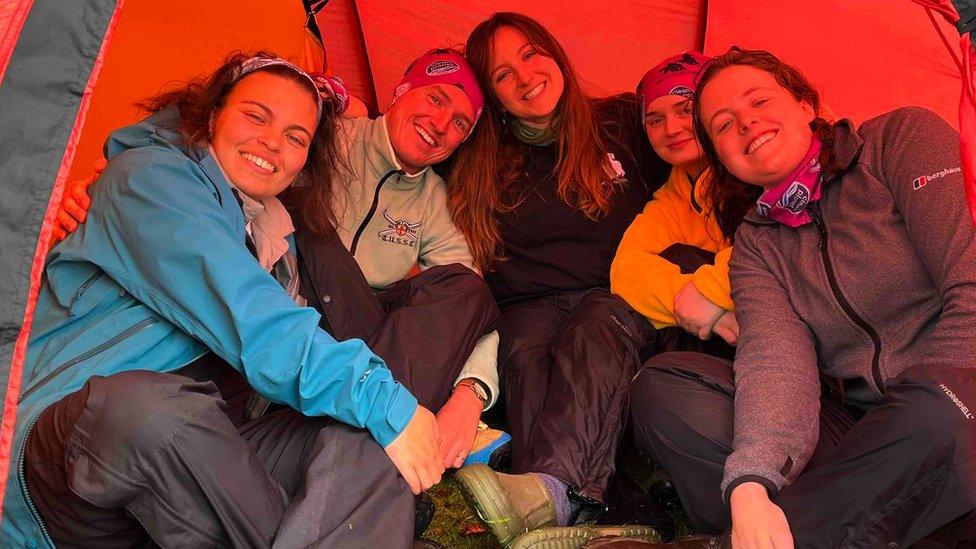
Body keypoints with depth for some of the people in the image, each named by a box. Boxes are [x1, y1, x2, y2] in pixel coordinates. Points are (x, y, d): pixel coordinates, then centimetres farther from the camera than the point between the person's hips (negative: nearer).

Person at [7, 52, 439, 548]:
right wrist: (381, 401, -23)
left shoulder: (270, 234, 21)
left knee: (369, 440, -16)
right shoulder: (149, 175, -3)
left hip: (186, 459, 7)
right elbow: (242, 315, -19)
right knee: (150, 407, -41)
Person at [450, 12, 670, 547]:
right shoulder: (482, 162, 12)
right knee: (525, 350, -33)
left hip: (617, 298, -1)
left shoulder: (623, 123, 9)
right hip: (529, 304, 2)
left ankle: (550, 489, -57)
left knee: (596, 335, -36)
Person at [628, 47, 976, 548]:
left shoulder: (903, 137, 1)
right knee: (661, 385, -12)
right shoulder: (757, 243, 9)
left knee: (934, 412, -39)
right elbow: (774, 357, -11)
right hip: (855, 430, 4)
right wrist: (748, 484, -29)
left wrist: (931, 412, -22)